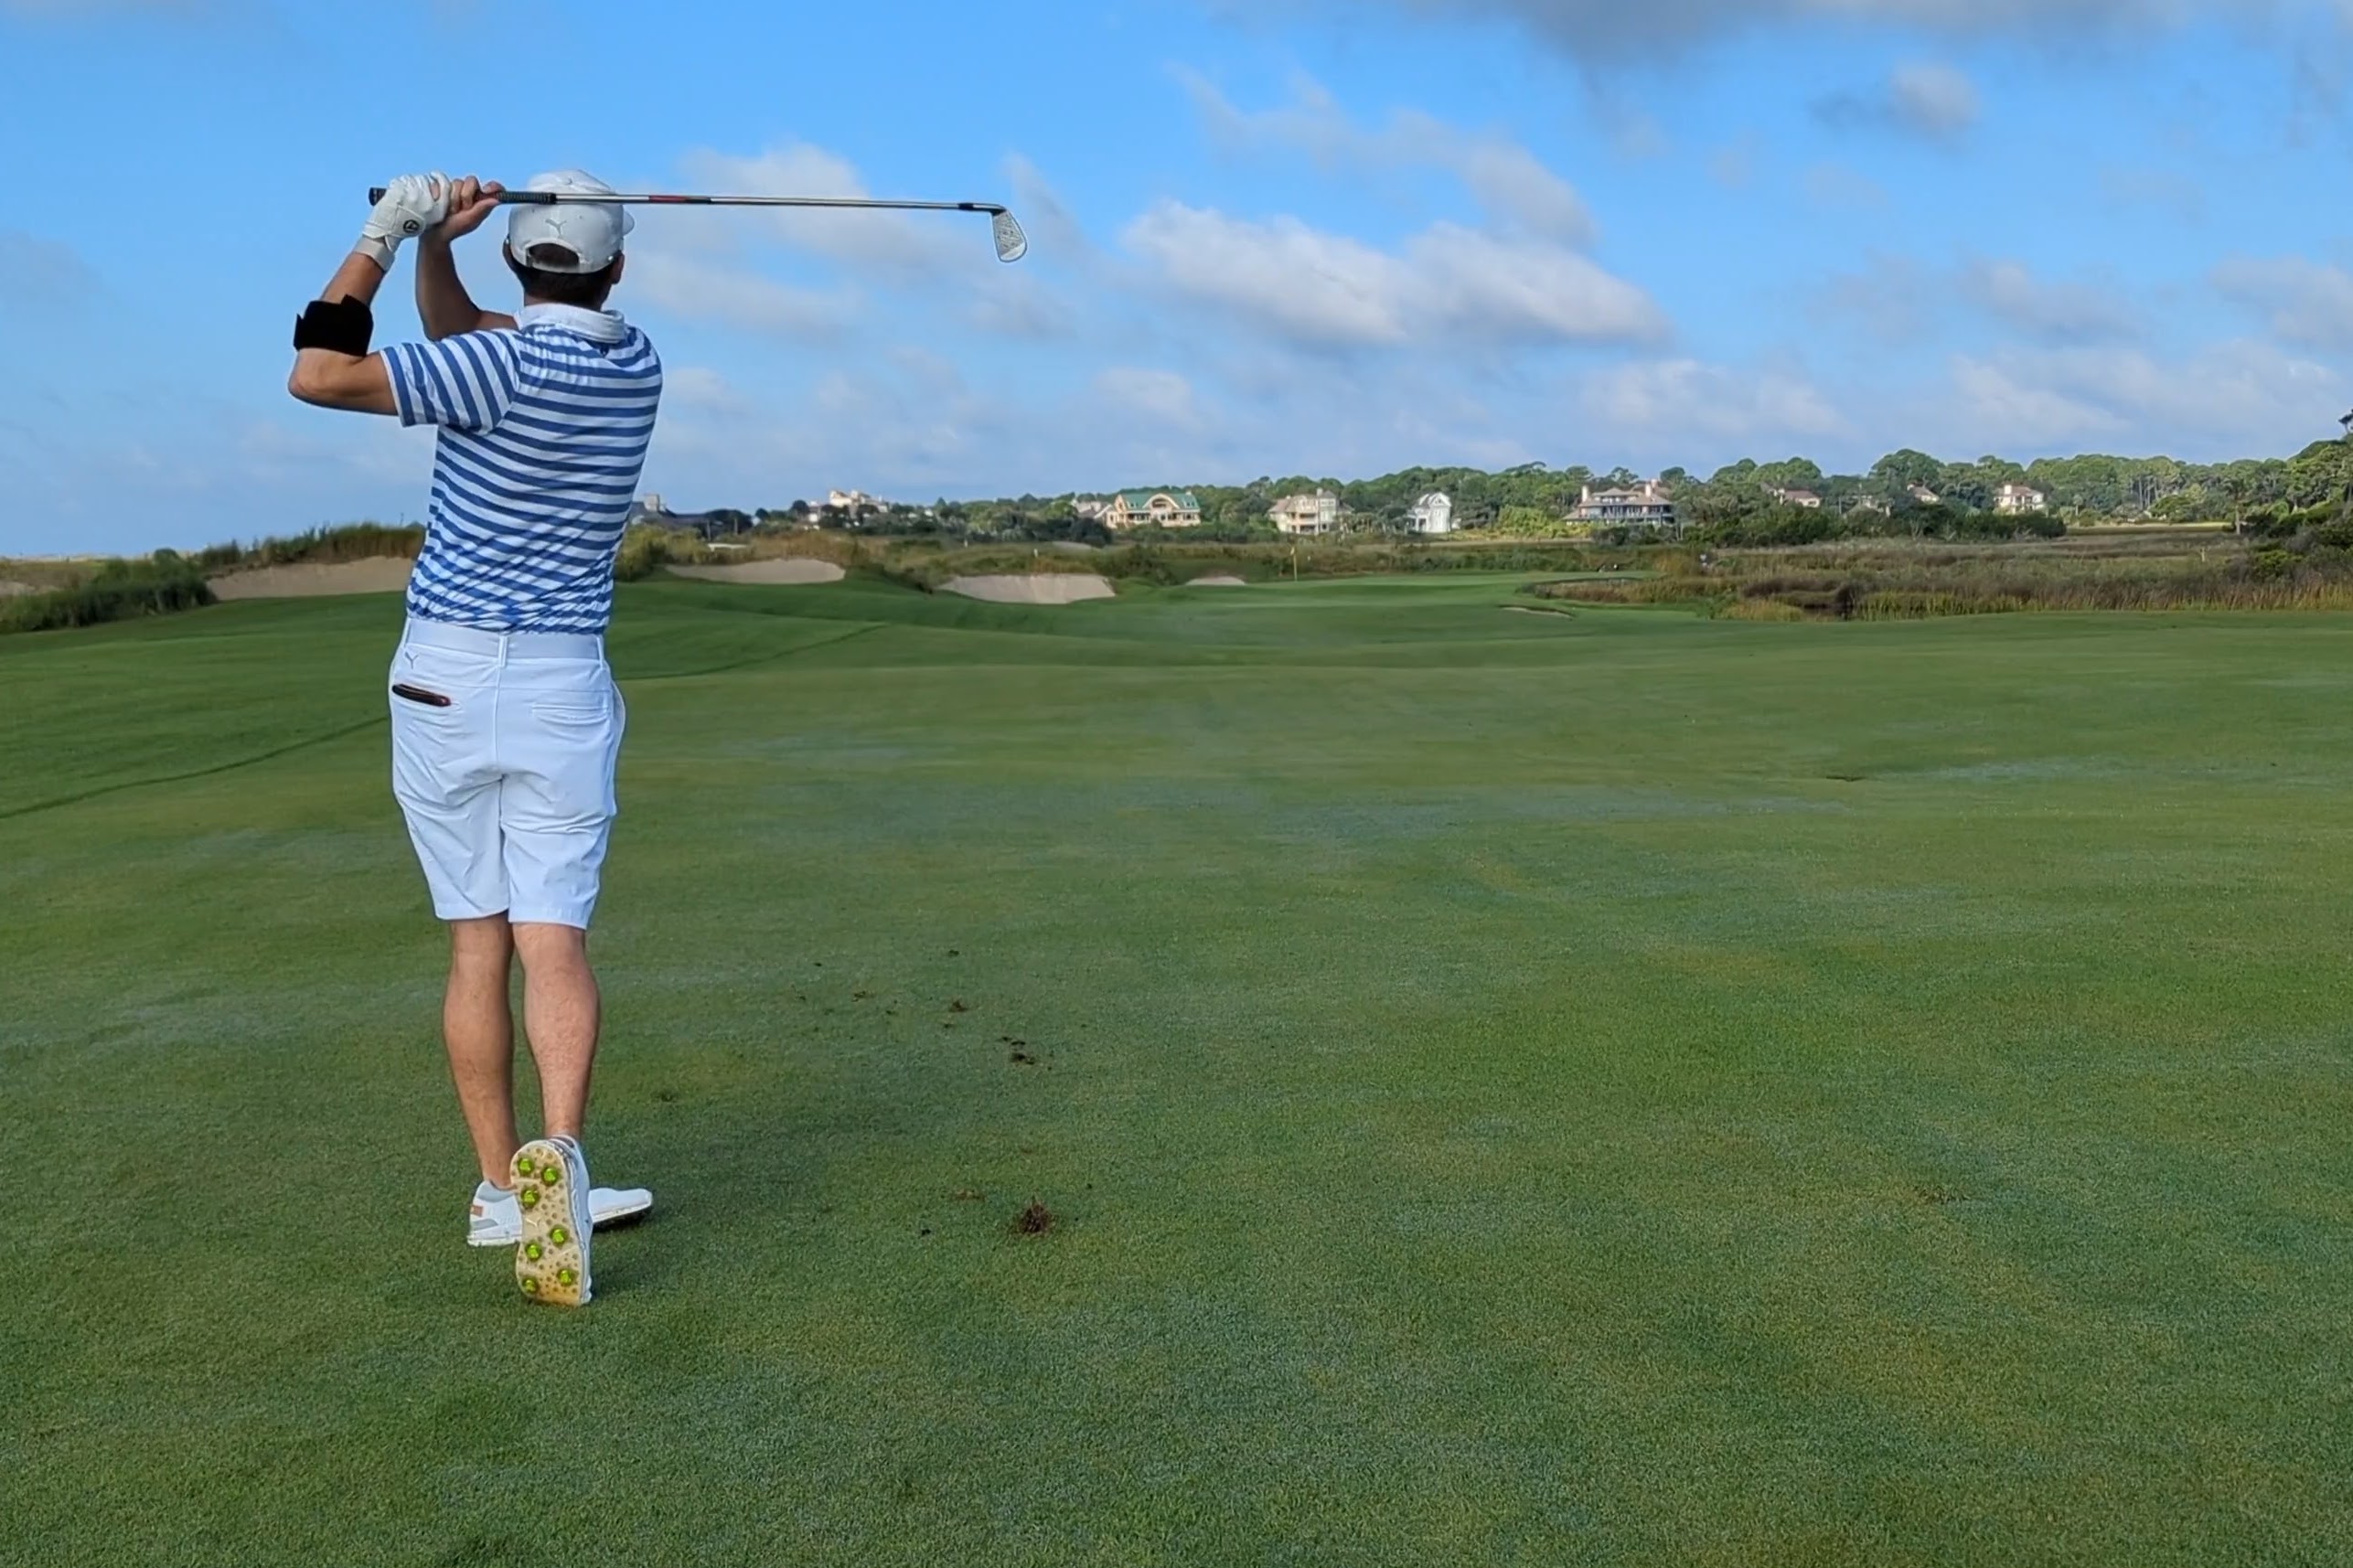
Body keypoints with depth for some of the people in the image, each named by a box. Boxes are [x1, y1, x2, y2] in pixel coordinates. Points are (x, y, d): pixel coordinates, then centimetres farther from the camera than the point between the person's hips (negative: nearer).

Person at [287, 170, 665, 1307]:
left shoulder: (507, 365, -12)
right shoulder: (637, 363, 5)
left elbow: (319, 375, -11)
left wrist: (387, 233, -5)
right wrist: (430, 246, 2)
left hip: (446, 679, -2)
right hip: (564, 683, 2)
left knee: (476, 943, 6)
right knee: (554, 938, -3)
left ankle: (500, 1190, 11)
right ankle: (559, 1152, -24)